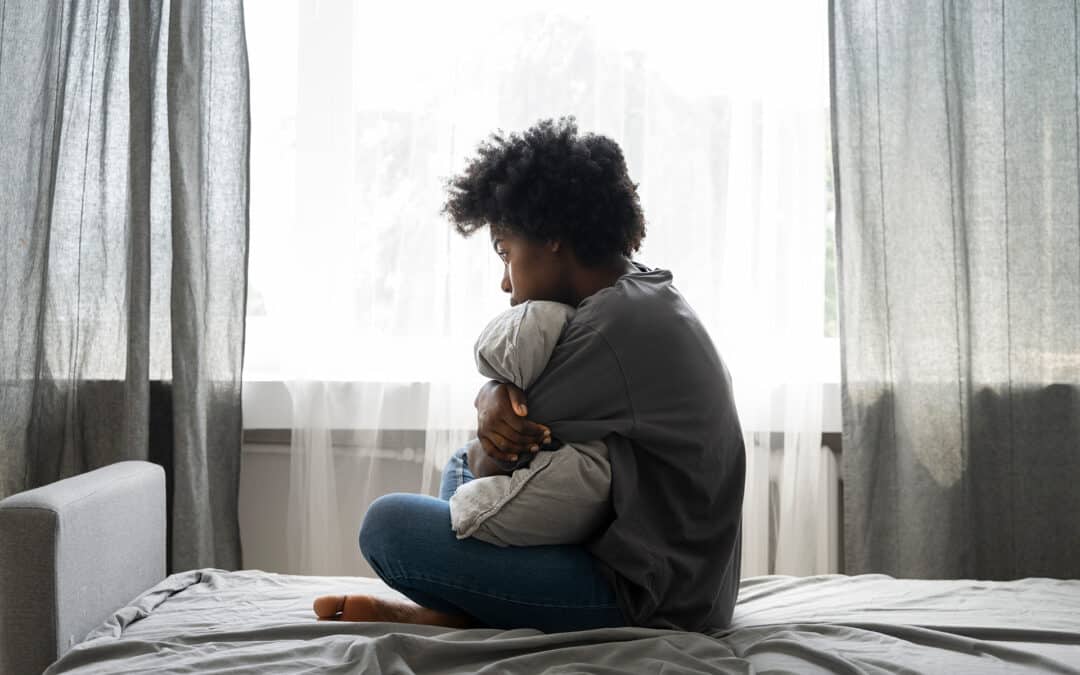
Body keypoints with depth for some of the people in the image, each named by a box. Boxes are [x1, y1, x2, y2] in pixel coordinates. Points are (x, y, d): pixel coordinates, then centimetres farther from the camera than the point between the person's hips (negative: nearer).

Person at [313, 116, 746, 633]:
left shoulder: (613, 323, -21)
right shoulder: (646, 296, 10)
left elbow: (494, 461, -16)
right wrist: (492, 399, -12)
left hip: (648, 596, -11)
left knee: (386, 524, -20)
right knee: (462, 465, 22)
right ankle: (469, 611, 1)